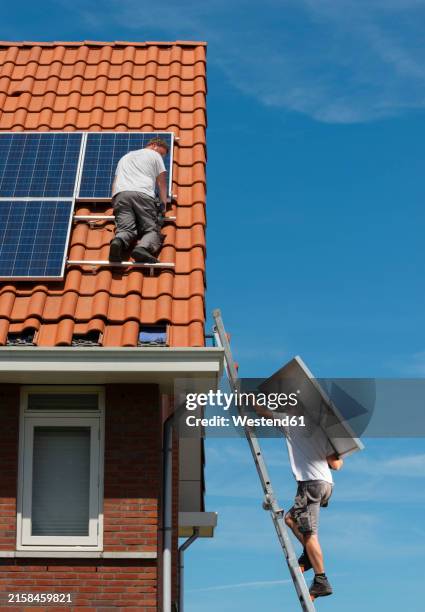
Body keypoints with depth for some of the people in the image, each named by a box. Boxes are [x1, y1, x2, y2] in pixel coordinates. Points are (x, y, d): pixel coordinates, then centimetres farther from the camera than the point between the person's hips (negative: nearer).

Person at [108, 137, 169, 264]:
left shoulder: (125, 157, 39)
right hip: (143, 194, -4)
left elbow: (115, 181, 34)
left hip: (120, 194, 4)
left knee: (125, 229, -7)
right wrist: (164, 203, 31)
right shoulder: (154, 155, 25)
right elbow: (161, 181, 22)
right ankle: (143, 248, -40)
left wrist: (115, 203, 37)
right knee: (152, 230, -5)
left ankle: (118, 241, -45)